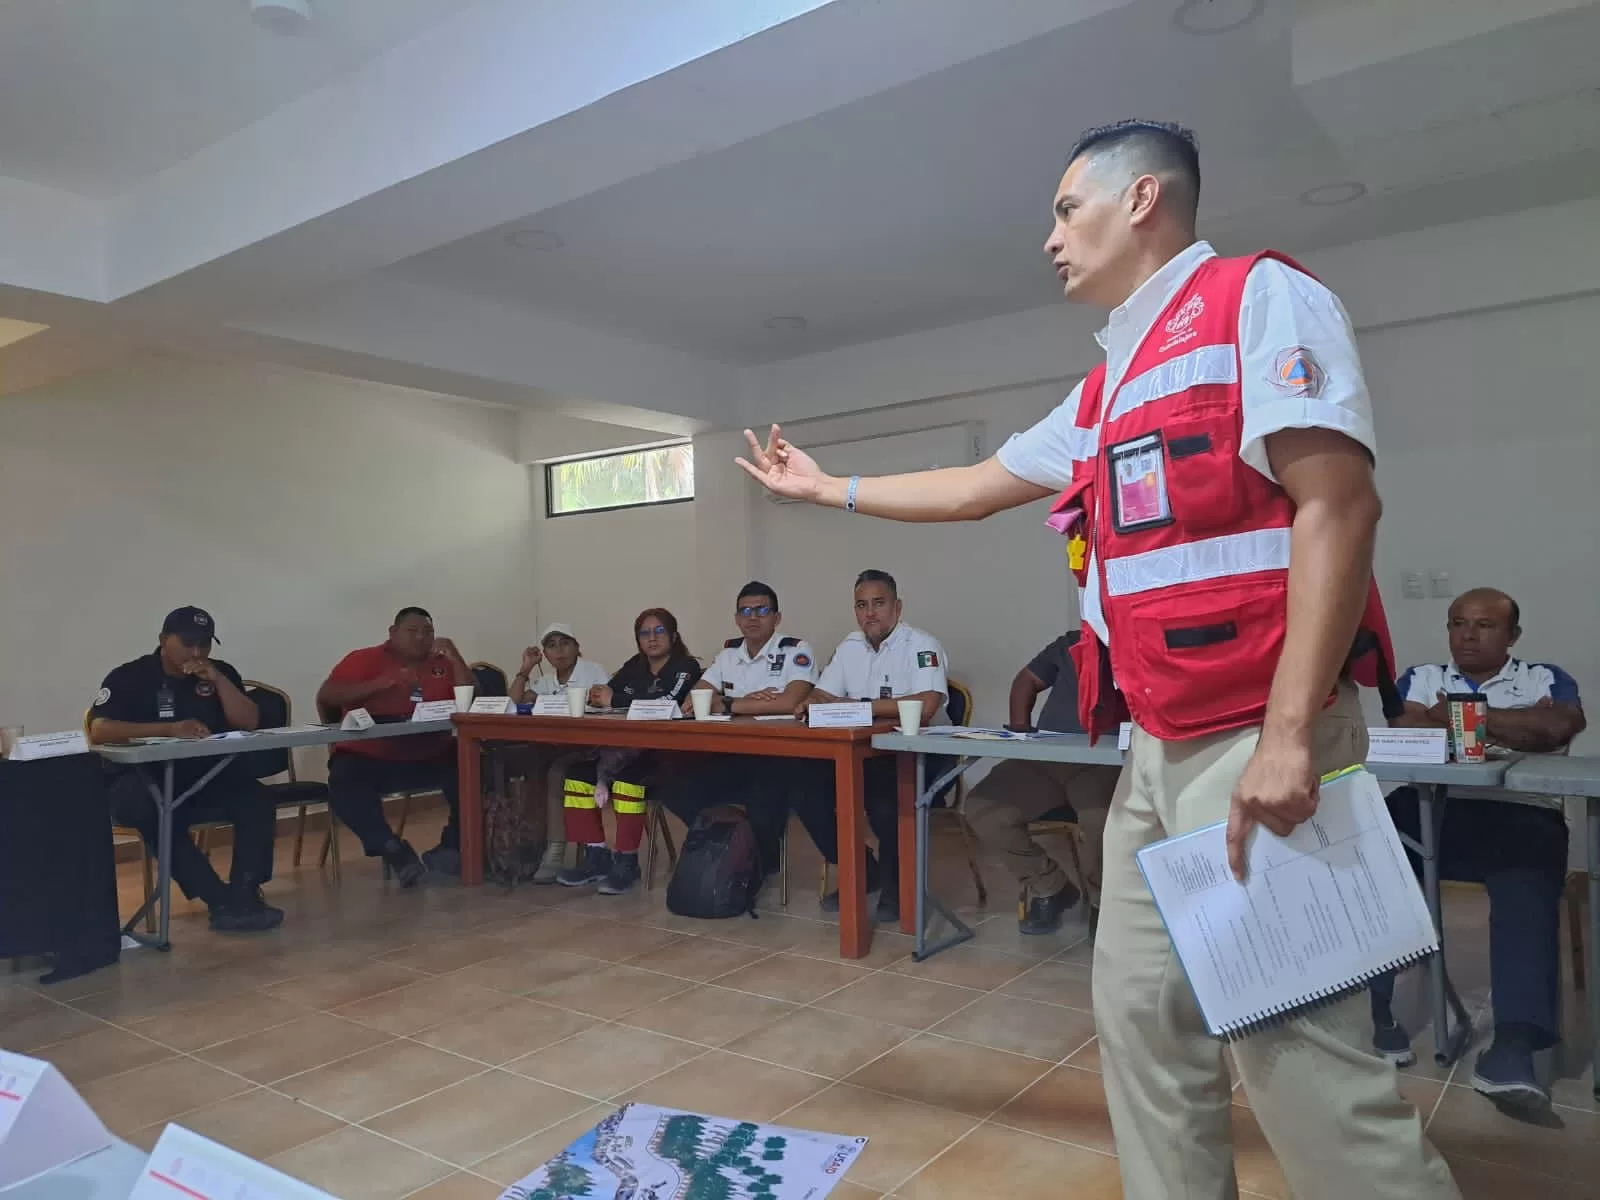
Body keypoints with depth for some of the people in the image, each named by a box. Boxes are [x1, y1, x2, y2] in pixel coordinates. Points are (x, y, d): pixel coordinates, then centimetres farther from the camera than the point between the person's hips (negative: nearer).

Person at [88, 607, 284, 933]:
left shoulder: (220, 672, 9)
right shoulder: (128, 677, -2)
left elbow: (249, 723, -2)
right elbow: (100, 731, -18)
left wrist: (217, 680, -13)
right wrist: (170, 728, -30)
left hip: (208, 777, 3)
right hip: (144, 780, -3)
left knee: (257, 799, -26)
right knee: (152, 811, -37)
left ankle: (244, 895, -27)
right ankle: (222, 901, -33)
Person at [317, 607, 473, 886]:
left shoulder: (443, 664, 12)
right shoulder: (364, 660, 5)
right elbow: (325, 697, -7)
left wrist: (456, 658, -6)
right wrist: (378, 684, -18)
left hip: (430, 758, 2)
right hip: (370, 759, -2)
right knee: (344, 783, -32)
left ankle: (453, 846, -11)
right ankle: (392, 849, -23)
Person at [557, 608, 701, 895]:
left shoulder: (686, 667, -4)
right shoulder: (634, 667, 17)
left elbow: (665, 703, -19)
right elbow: (606, 694, 11)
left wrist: (615, 701, -14)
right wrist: (598, 696, -15)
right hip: (623, 749, 7)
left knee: (627, 777, -34)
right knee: (578, 773, -10)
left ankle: (626, 861, -21)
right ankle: (596, 856, -5)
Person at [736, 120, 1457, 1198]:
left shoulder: (1260, 300, -5)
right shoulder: (1109, 389, 20)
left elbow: (1338, 507, -15)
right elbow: (977, 489, 30)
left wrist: (1287, 735, -21)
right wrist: (825, 487, 34)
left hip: (1257, 742, -8)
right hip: (1162, 748, 9)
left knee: (1294, 1039, -6)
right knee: (1142, 1009, 13)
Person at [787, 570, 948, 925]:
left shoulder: (922, 646, -13)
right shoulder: (849, 647, 10)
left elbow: (925, 706, -29)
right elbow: (823, 697, 10)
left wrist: (857, 705, -22)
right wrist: (813, 703, -17)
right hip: (863, 753, 7)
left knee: (884, 799, -35)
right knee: (804, 785, -13)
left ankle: (895, 886, -5)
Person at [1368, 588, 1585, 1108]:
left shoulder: (1545, 679, 18)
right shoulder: (1421, 678, 24)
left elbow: (1558, 728, -6)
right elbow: (1404, 733, 2)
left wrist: (1454, 716, 1)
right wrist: (1514, 724, 0)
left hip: (1518, 817, -1)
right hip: (1427, 809, 2)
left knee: (1526, 896, -32)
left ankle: (1511, 1047, -40)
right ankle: (1372, 1012, -25)